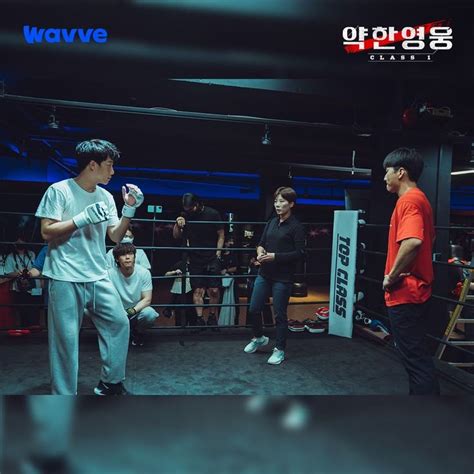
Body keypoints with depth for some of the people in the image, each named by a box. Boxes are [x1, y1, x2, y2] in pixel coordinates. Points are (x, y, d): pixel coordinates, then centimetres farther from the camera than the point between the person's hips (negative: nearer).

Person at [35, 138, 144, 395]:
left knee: (119, 322, 9)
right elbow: (47, 232, -11)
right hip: (65, 279, -6)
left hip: (98, 277, 6)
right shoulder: (59, 191, -7)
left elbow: (116, 236, 9)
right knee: (66, 338, 0)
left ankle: (110, 382, 25)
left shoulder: (106, 197, 9)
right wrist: (83, 219, -19)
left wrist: (129, 210, -4)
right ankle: (64, 397, 17)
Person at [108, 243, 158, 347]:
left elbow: (147, 299, -13)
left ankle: (137, 333, 4)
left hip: (137, 311, 0)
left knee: (150, 314, -33)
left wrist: (133, 310, -31)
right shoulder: (110, 273, -16)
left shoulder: (144, 272, -14)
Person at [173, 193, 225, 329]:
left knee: (214, 290, -3)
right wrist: (177, 225, -12)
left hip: (212, 259, -2)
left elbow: (221, 235, 2)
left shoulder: (212, 214, -4)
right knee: (198, 290, 0)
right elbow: (176, 236, 8)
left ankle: (212, 316, 16)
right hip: (195, 260, 2)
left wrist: (217, 254, -4)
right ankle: (199, 319, 8)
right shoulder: (185, 216, 2)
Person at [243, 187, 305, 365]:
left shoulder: (296, 226, -9)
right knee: (254, 309, 11)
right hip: (264, 274, 6)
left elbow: (300, 253, -13)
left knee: (280, 314, 4)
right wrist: (260, 252, -8)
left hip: (282, 278, -6)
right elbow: (261, 243, 15)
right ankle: (259, 338, 37)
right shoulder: (271, 222, 9)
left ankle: (279, 350, 22)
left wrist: (275, 256, -18)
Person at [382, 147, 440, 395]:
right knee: (416, 355, 19)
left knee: (415, 358, -1)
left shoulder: (409, 200, -18)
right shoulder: (419, 198, 14)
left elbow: (412, 242, -36)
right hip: (415, 290, 10)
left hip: (405, 293, -10)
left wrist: (392, 276, -22)